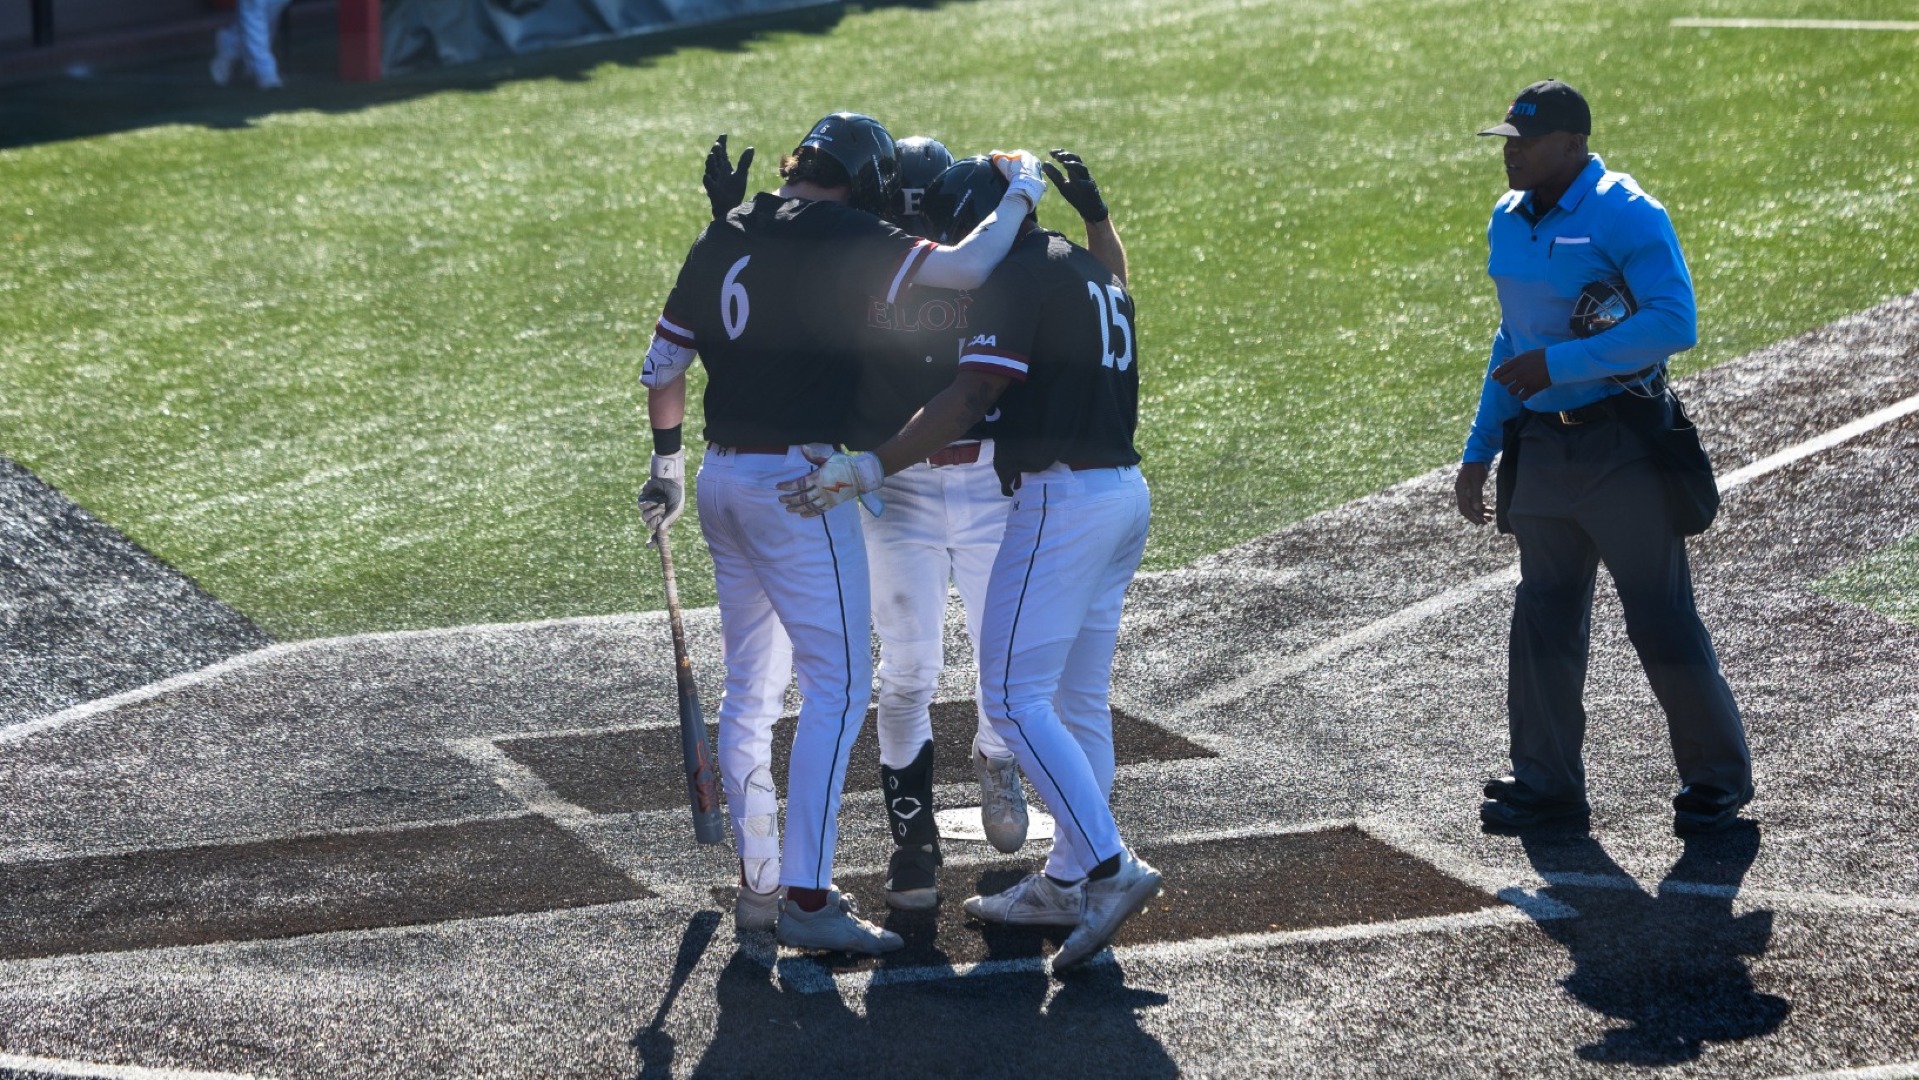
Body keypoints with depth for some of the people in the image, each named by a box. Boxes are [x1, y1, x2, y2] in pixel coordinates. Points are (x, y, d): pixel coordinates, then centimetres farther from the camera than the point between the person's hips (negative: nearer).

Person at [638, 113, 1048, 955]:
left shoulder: (723, 238, 11)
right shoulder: (843, 239, -11)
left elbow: (662, 365, 17)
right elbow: (966, 268, -19)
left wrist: (666, 463, 31)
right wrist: (1020, 194, -1)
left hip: (722, 476, 8)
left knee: (749, 688, 15)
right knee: (838, 685, -6)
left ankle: (757, 885, 21)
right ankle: (806, 897, -12)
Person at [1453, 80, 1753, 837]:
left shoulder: (1626, 217, -15)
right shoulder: (1509, 221, 10)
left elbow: (1674, 323, -24)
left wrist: (1557, 365, -25)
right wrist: (1480, 450, 17)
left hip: (1621, 446, -7)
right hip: (1542, 447, 7)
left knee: (1660, 619, -1)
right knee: (1543, 621, 9)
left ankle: (1717, 780, 13)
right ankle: (1547, 785, 18)